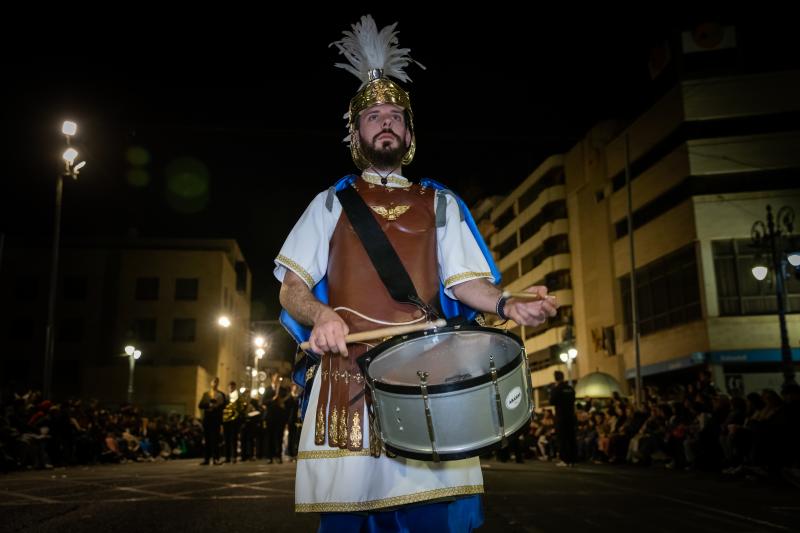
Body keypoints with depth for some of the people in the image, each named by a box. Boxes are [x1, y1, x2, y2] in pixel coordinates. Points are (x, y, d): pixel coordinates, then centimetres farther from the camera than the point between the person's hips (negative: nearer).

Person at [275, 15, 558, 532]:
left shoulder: (440, 203, 18)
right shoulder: (331, 203, 16)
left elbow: (464, 281, 9)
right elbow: (292, 288, 10)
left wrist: (507, 304, -13)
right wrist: (321, 317, -12)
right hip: (348, 376, 0)